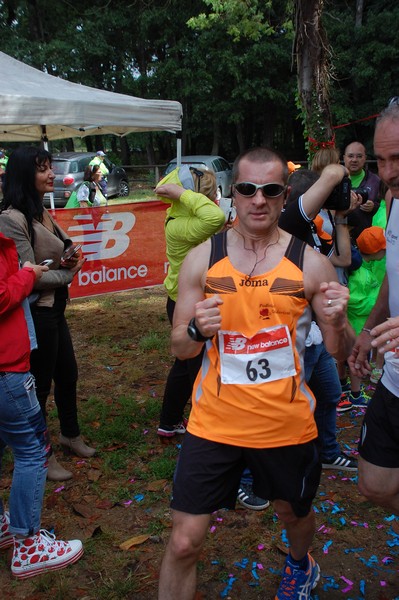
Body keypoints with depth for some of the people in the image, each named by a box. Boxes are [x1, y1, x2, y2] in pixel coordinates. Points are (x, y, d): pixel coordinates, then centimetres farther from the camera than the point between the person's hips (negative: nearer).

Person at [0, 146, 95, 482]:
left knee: (67, 375, 21)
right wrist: (68, 274, -8)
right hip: (36, 312, -9)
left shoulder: (43, 213, 7)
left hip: (55, 309, 9)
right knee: (39, 384, 7)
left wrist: (71, 256, -5)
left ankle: (71, 434, 43)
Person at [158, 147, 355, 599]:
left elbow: (339, 351, -1)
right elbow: (179, 349, -1)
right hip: (214, 422, 0)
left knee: (295, 514, 26)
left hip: (287, 423, 1)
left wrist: (336, 321, -23)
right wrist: (198, 331, -23)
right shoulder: (202, 259, -5)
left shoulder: (310, 264, -7)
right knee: (183, 543, -1)